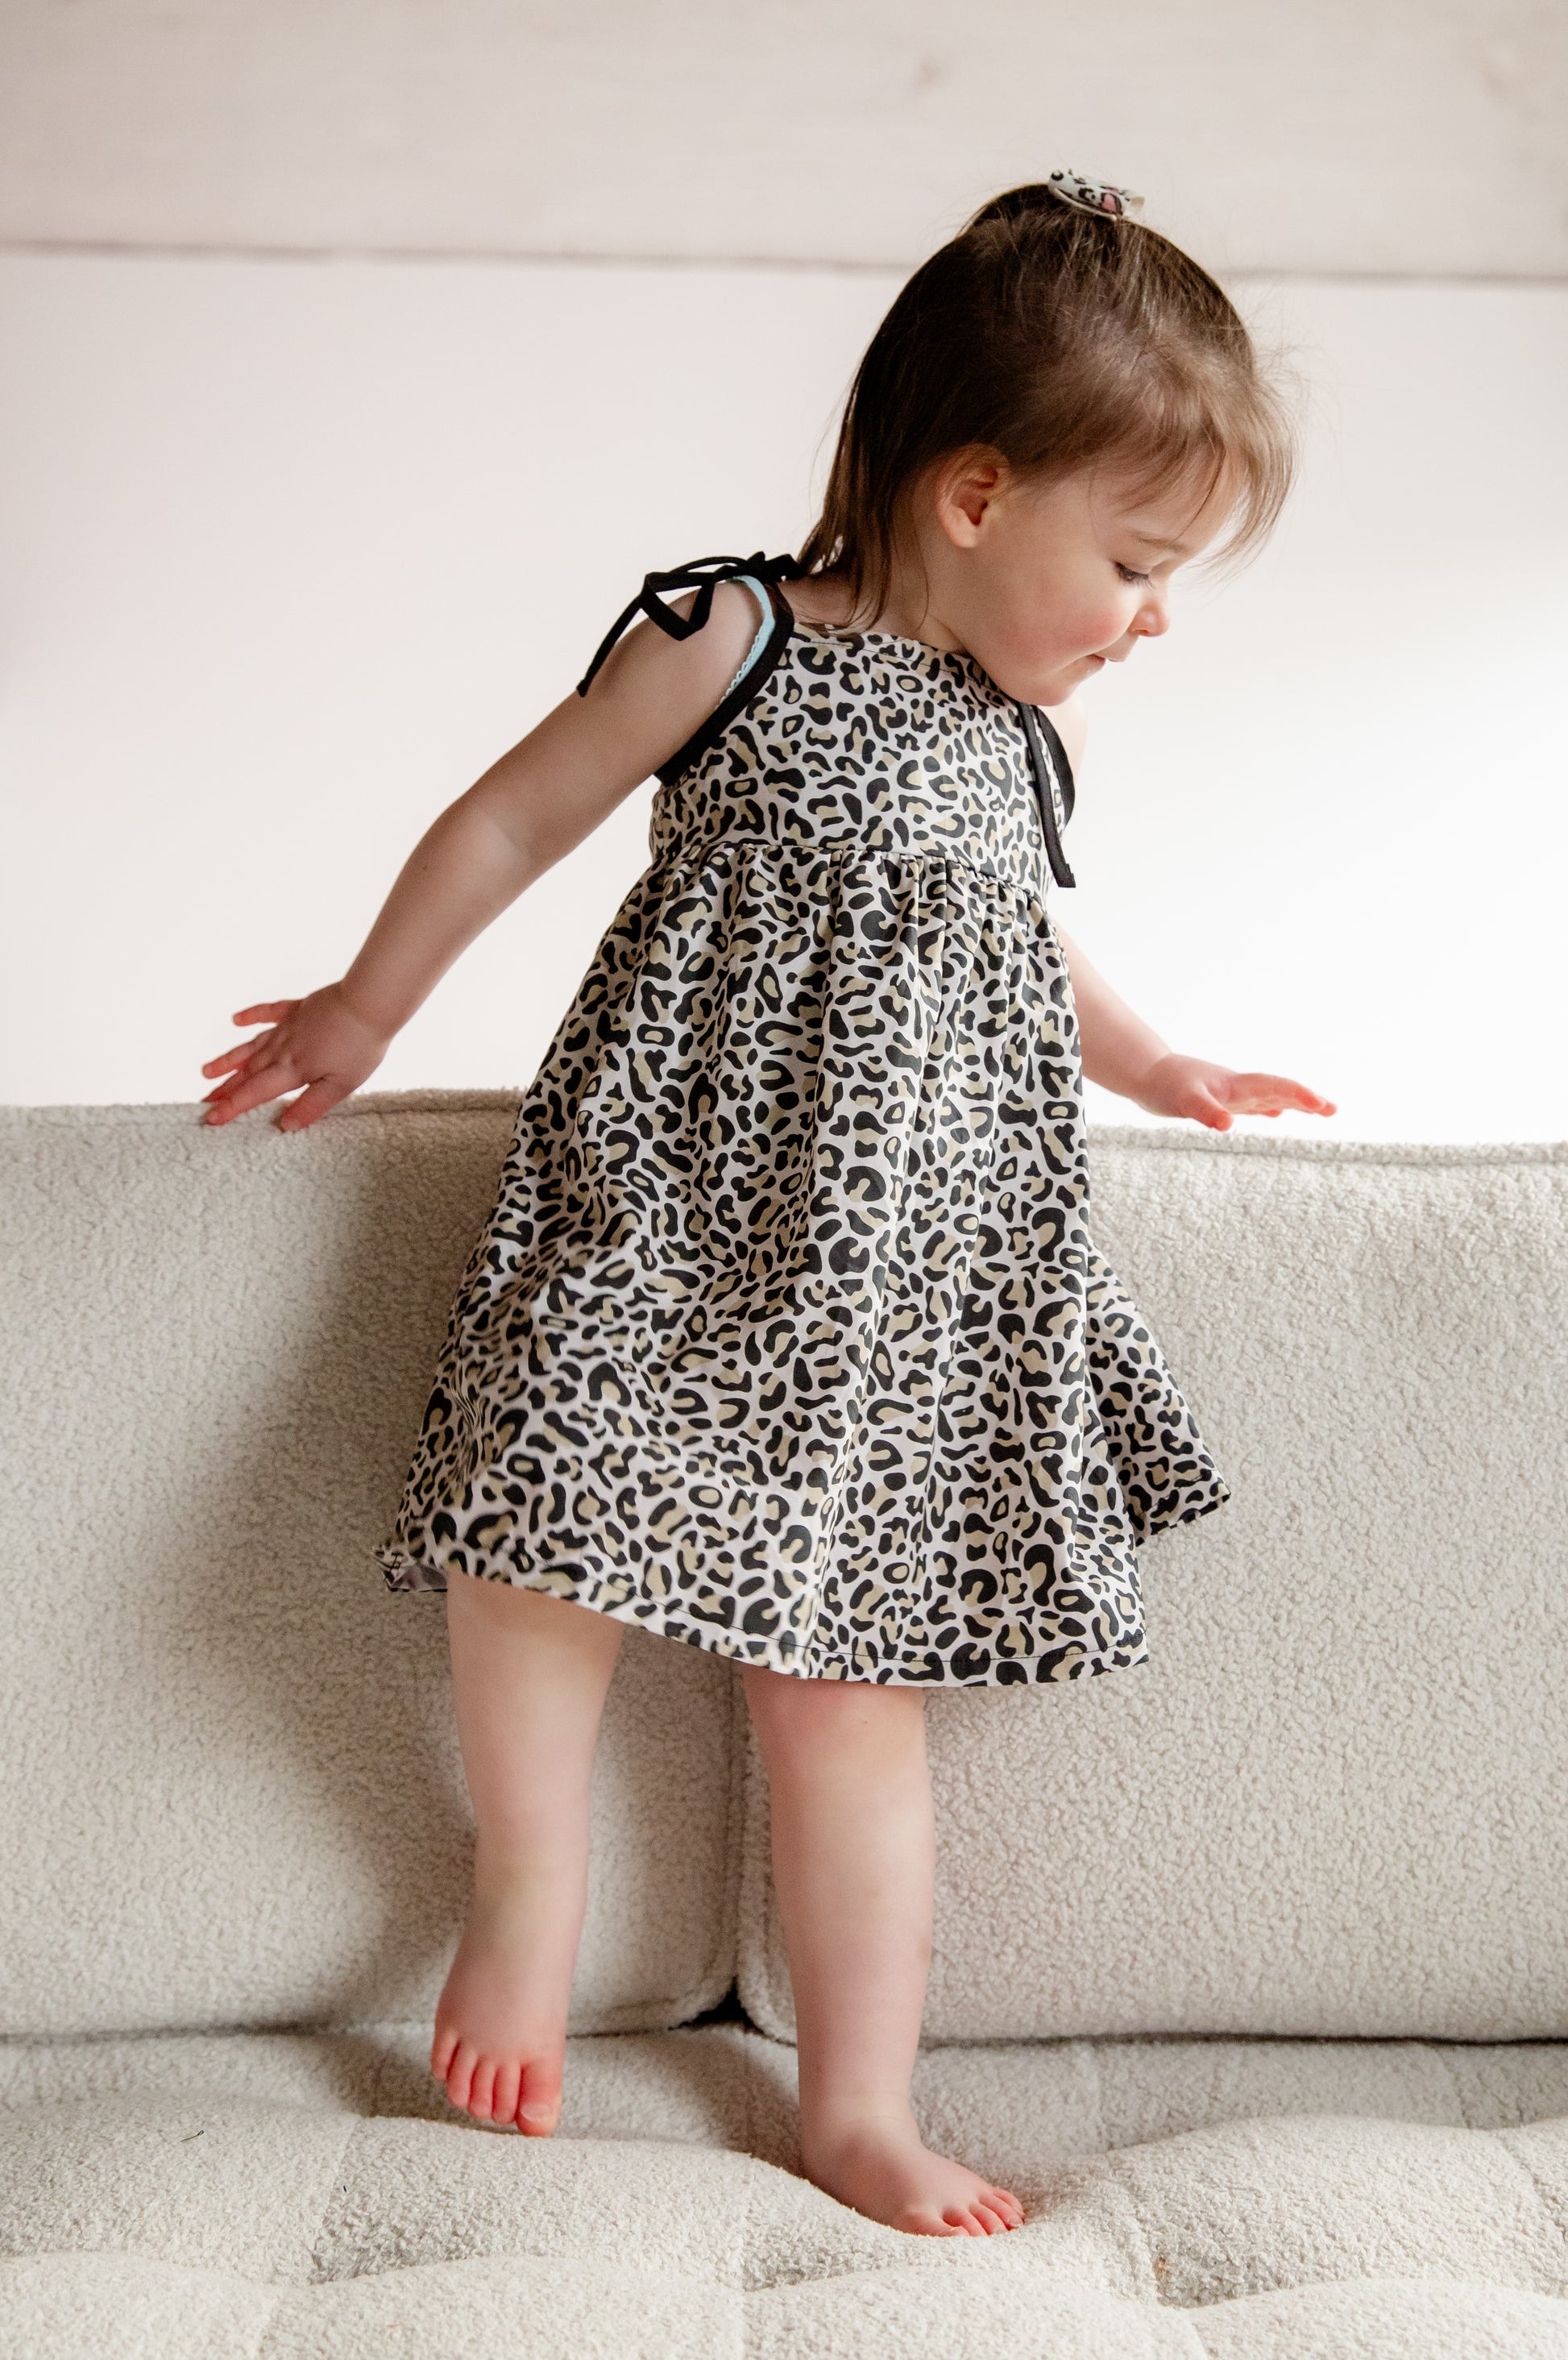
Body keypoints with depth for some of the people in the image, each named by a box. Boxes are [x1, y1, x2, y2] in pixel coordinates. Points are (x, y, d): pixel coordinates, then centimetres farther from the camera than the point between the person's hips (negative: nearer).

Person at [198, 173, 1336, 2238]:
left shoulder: (1033, 729, 13)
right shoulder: (731, 643, -5)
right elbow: (506, 827, 5)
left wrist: (1152, 1068, 30)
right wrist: (366, 1017, 14)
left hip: (906, 1251, 3)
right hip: (674, 1191, -3)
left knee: (845, 1673, 3)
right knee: (545, 1543, -16)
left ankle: (858, 2105, 11)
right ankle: (528, 1887, 14)